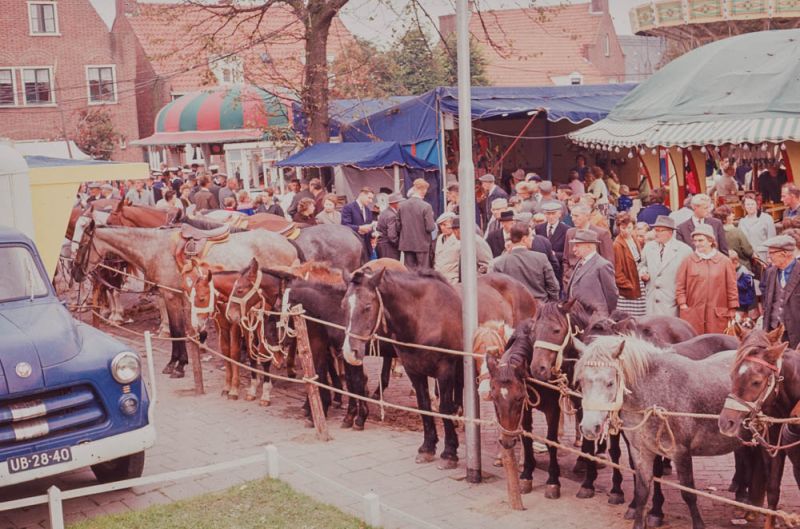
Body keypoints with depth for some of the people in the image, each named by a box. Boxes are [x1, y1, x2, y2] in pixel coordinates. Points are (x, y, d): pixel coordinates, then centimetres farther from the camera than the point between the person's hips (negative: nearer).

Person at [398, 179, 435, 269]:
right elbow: (430, 228, -15)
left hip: (406, 244, 4)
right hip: (422, 244, -4)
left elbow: (398, 225, 5)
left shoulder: (402, 205, 0)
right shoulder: (426, 206, -14)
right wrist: (434, 225, 6)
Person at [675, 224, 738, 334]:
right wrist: (683, 305, -2)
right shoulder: (688, 261, 7)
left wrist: (733, 311, 5)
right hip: (692, 315, 0)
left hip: (717, 316, 0)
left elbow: (732, 287, 7)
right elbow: (680, 286, 7)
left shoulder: (724, 261, 6)